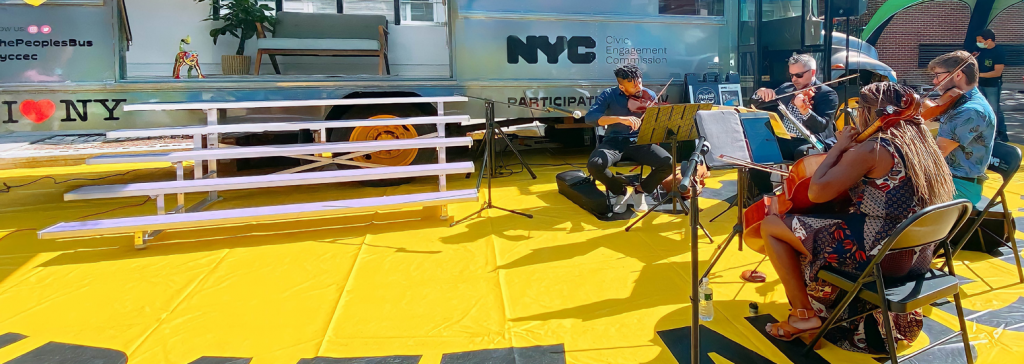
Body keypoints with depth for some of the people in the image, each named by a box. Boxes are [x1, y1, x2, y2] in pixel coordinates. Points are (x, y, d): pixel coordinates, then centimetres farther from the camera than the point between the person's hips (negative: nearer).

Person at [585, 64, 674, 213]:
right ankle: (620, 191, 0)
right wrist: (620, 119, -32)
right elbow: (590, 117, -21)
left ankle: (641, 190, 7)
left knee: (668, 163, -24)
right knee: (594, 165, -32)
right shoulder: (609, 95, -4)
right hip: (614, 142, -1)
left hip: (639, 142, 2)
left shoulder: (649, 96, 3)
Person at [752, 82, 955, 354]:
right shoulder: (921, 144, 7)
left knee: (771, 225, -1)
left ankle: (804, 315, 6)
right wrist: (847, 152, 15)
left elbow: (816, 192, -20)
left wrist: (838, 147, -7)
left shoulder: (871, 148, -19)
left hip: (876, 253, -9)